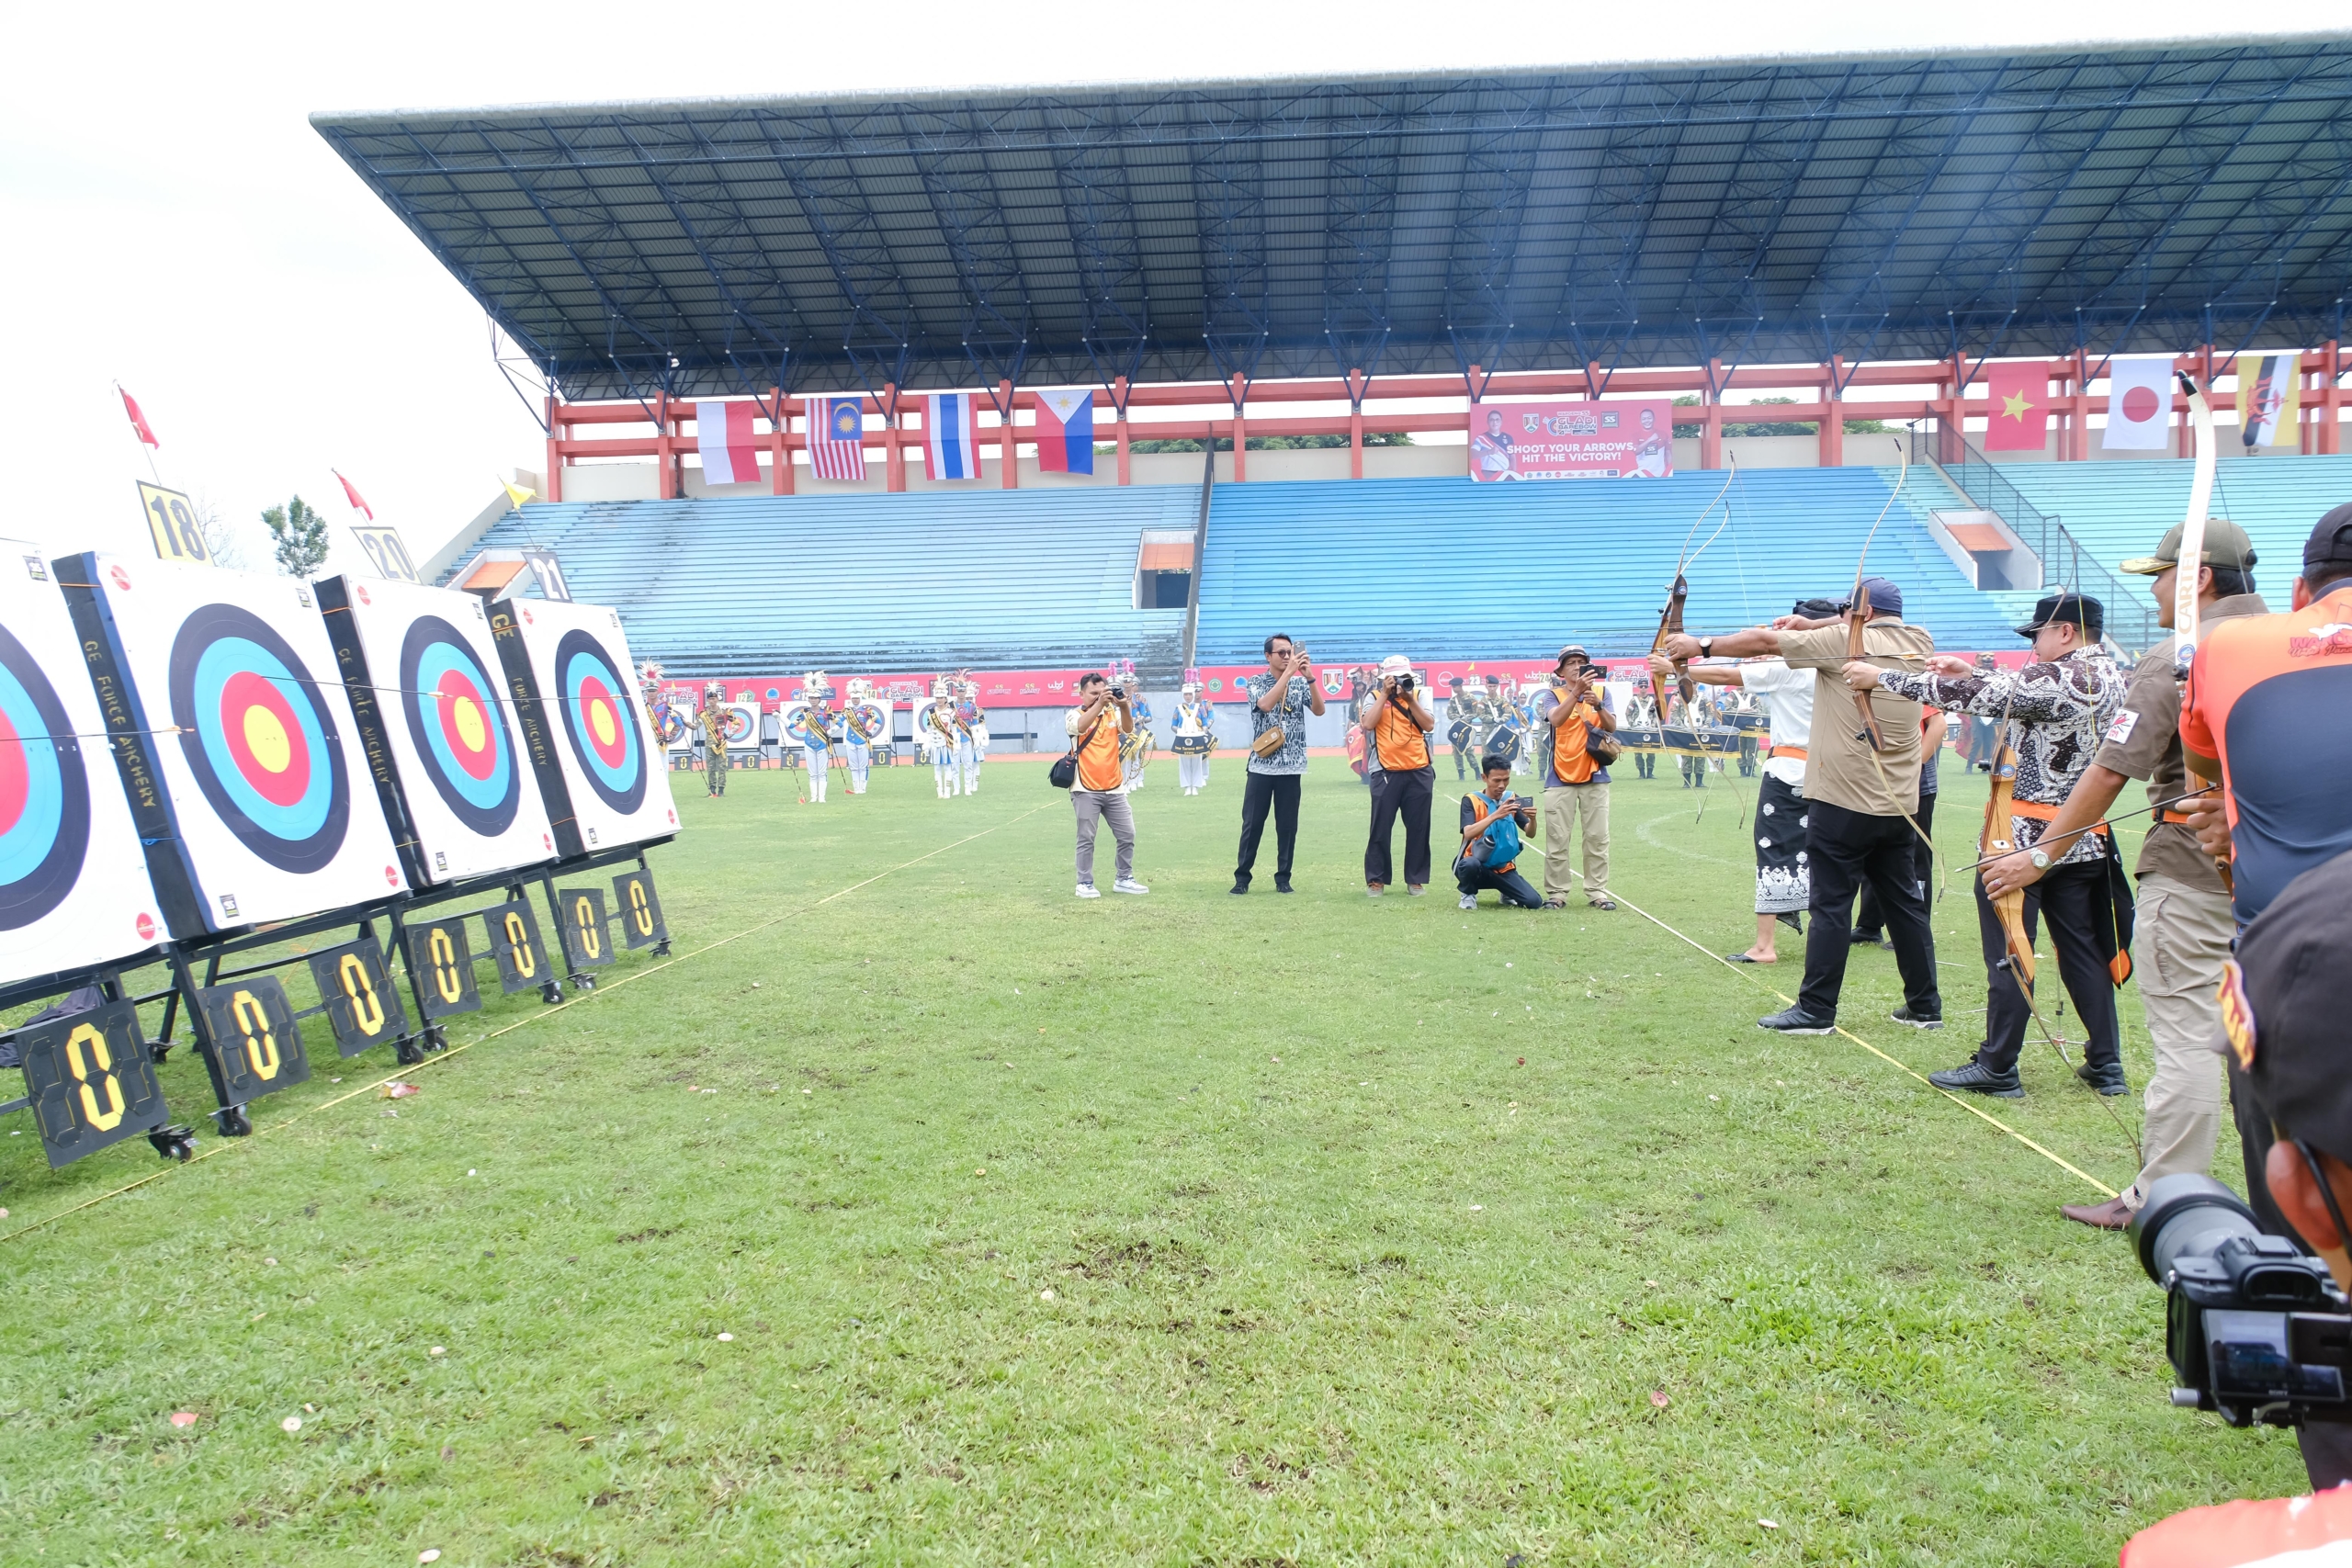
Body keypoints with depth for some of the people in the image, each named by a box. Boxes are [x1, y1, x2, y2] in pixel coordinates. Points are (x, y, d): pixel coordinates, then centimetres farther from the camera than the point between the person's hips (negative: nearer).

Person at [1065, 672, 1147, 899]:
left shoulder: (1113, 713, 9)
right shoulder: (1074, 715, -2)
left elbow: (1128, 729, -10)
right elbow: (1080, 727, -24)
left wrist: (1124, 706, -29)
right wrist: (1099, 704, -36)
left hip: (1114, 789, 4)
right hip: (1086, 790, -4)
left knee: (1127, 836, 8)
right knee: (1086, 839, -1)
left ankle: (1123, 879, 21)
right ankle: (1085, 884, 7)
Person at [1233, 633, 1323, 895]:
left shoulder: (1300, 683, 6)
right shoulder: (1255, 682, 0)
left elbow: (1319, 710, -7)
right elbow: (1266, 704, -21)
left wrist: (1309, 676, -19)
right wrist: (1289, 671, -24)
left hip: (1291, 767, 2)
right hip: (1261, 766, -2)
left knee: (1288, 825, 5)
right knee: (1252, 824, 1)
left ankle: (1283, 878, 15)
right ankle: (1242, 877, 11)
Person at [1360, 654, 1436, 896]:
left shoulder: (1418, 695, 10)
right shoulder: (1374, 696, 2)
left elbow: (1429, 725, -3)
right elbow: (1367, 724, -15)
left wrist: (1409, 699, -9)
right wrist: (1385, 694, -13)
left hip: (1419, 772, 3)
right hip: (1386, 772, -3)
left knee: (1418, 828, 7)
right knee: (1381, 829, 0)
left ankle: (1416, 879, 17)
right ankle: (1376, 879, 11)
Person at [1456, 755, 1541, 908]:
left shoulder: (1512, 799, 3)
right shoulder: (1471, 800, -8)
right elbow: (1468, 833, -25)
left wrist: (1532, 819, -27)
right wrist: (1495, 815, -36)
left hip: (1504, 869, 3)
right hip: (1477, 868, -3)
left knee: (1534, 902, -17)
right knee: (1469, 864, -39)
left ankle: (1507, 894, 18)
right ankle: (1468, 894, -4)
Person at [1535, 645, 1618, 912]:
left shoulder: (1601, 691, 7)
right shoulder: (1552, 695, 1)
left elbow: (1611, 727, -4)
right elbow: (1556, 719, -20)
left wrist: (1597, 704, -21)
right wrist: (1576, 692, -30)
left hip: (1595, 777, 2)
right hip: (1560, 779, -2)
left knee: (1598, 838, 3)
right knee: (1557, 840, -1)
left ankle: (1597, 892, 9)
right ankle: (1556, 893, 4)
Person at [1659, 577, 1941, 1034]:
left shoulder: (1845, 642, -9)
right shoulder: (1918, 642, 7)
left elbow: (1764, 640, -6)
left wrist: (1701, 645, 3)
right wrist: (1814, 624, 21)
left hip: (1843, 802, -6)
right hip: (1899, 806, 6)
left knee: (1831, 905, -2)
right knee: (1904, 902, 13)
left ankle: (1816, 1010, 2)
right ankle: (1926, 1005, 20)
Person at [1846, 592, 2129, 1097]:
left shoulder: (2056, 676, -17)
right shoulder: (2107, 675, 9)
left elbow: (1976, 698, -18)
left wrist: (1881, 677, -13)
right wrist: (1972, 672, 20)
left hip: (2023, 838, -8)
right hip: (2082, 840, 8)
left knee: (2008, 955, -2)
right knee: (2084, 947, 13)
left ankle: (1996, 1069, 4)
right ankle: (2105, 1064, 19)